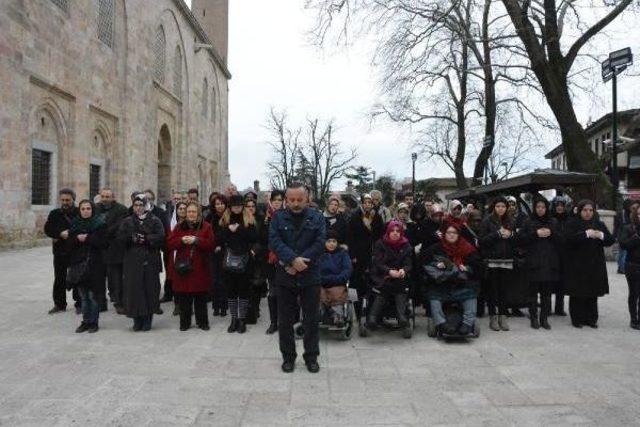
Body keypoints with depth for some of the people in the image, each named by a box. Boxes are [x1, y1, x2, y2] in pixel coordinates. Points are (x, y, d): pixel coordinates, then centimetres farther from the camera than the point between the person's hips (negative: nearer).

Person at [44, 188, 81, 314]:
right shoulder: (54, 214, 7)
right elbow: (47, 229, -2)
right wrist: (60, 234, -17)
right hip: (60, 252, 3)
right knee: (59, 278, 10)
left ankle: (79, 304, 12)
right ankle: (59, 303, 20)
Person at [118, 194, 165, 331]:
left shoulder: (155, 221, 5)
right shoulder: (127, 221, 13)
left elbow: (160, 237, -8)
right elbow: (120, 237, 2)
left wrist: (145, 238, -16)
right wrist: (132, 238, -14)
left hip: (150, 261, -2)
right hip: (132, 261, 2)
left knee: (150, 289, -1)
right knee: (134, 289, -1)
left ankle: (147, 320, 9)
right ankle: (137, 320, 8)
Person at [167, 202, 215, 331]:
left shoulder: (206, 227, 4)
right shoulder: (180, 227, 10)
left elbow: (211, 244, -6)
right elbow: (169, 244, 4)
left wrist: (196, 240, -17)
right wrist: (181, 240, -14)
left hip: (200, 267, -2)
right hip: (182, 267, 2)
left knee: (200, 297, 4)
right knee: (184, 297, 3)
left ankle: (202, 322, 16)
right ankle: (185, 322, 16)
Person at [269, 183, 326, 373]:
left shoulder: (317, 217, 2)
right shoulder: (278, 218, 3)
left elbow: (320, 243, -8)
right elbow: (274, 242, -10)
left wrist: (300, 263, -16)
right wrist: (293, 260, -23)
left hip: (310, 276, 0)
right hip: (285, 277, 1)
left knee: (311, 319, 8)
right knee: (285, 320, 8)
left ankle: (311, 356, 23)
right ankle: (288, 356, 23)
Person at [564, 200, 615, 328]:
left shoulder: (599, 224, 12)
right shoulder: (573, 224, 0)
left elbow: (611, 240, 6)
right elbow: (569, 238, -17)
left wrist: (601, 235, -14)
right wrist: (586, 234, -24)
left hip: (595, 265, 4)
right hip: (577, 266, -4)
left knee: (593, 294, 5)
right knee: (578, 294, -2)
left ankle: (591, 318, 16)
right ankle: (577, 319, 7)